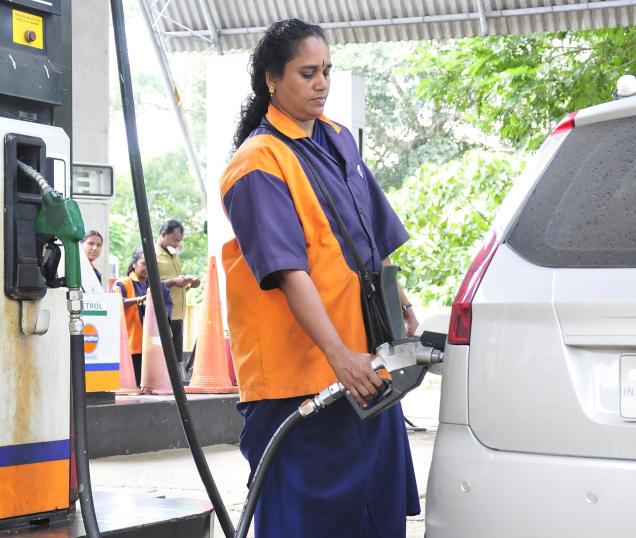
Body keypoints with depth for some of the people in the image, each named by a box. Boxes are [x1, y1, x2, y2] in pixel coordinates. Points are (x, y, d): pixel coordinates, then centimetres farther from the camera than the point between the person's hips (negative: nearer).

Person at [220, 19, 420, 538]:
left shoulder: (339, 140, 12)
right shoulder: (259, 164, -13)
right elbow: (289, 272, -23)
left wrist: (400, 302, 18)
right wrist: (339, 354, -29)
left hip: (365, 362, 8)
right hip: (298, 373, -8)